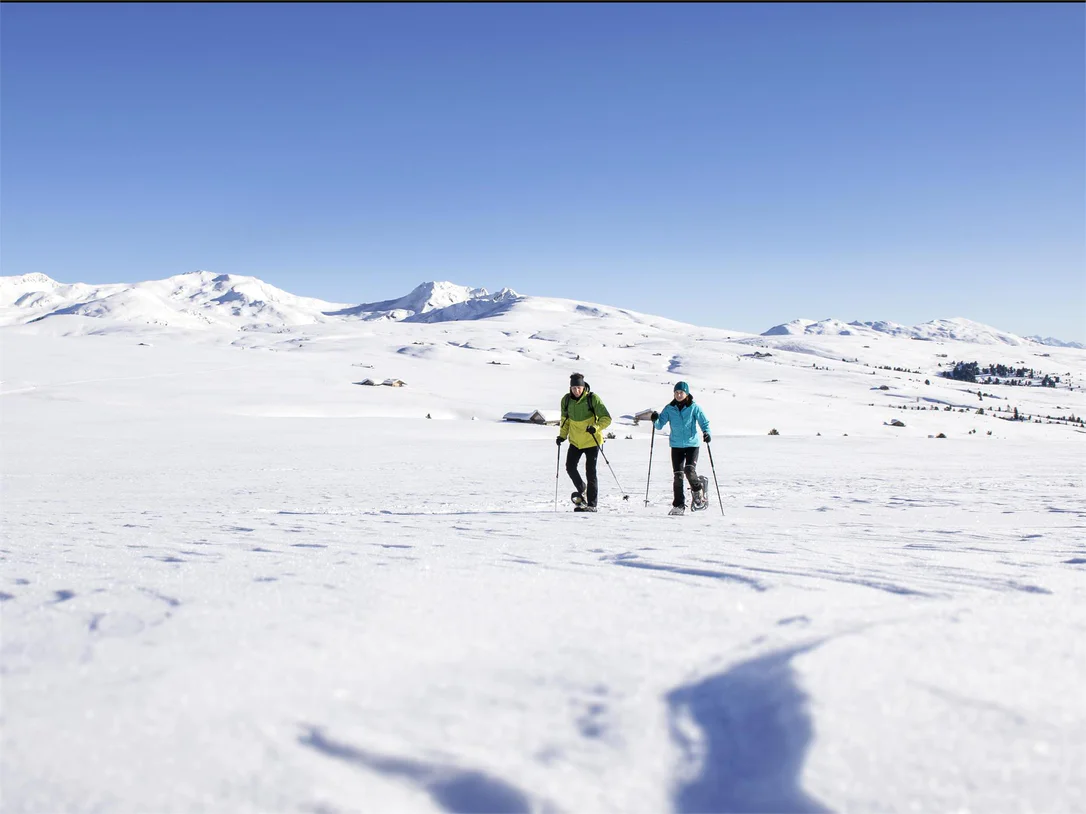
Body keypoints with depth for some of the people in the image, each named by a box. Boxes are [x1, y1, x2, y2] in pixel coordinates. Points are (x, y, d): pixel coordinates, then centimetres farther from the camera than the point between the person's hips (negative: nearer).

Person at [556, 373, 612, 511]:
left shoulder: (592, 398, -15)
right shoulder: (566, 400, -2)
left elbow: (606, 418, -16)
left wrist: (595, 427, -33)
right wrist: (562, 435, 2)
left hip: (592, 441, -4)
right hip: (575, 441, 4)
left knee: (590, 472, -3)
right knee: (570, 467, -1)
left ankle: (591, 505, 4)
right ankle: (582, 491, 25)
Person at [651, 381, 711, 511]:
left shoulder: (694, 408, -2)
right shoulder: (669, 409, 4)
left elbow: (704, 422, -1)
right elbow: (660, 425, 2)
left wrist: (706, 433, -21)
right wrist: (656, 420, -20)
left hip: (692, 444, -2)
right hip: (676, 445, 2)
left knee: (689, 471, -18)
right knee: (678, 475, 0)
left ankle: (698, 492, 11)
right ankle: (678, 504, 10)